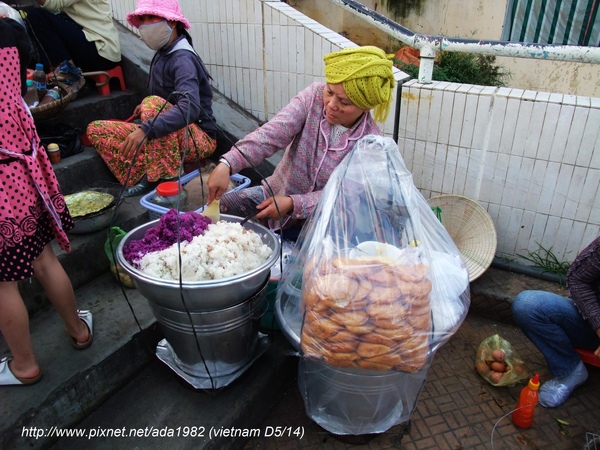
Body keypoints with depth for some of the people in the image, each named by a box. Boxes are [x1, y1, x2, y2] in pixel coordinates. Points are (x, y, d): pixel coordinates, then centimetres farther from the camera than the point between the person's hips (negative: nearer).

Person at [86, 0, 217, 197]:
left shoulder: (182, 59, -17)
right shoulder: (162, 55, 8)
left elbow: (190, 107, -35)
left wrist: (146, 129, -42)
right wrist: (145, 109, 2)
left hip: (199, 139, -8)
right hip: (168, 139, 8)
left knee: (153, 103, -35)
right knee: (96, 129, -1)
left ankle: (168, 181, -25)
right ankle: (148, 179, -14)